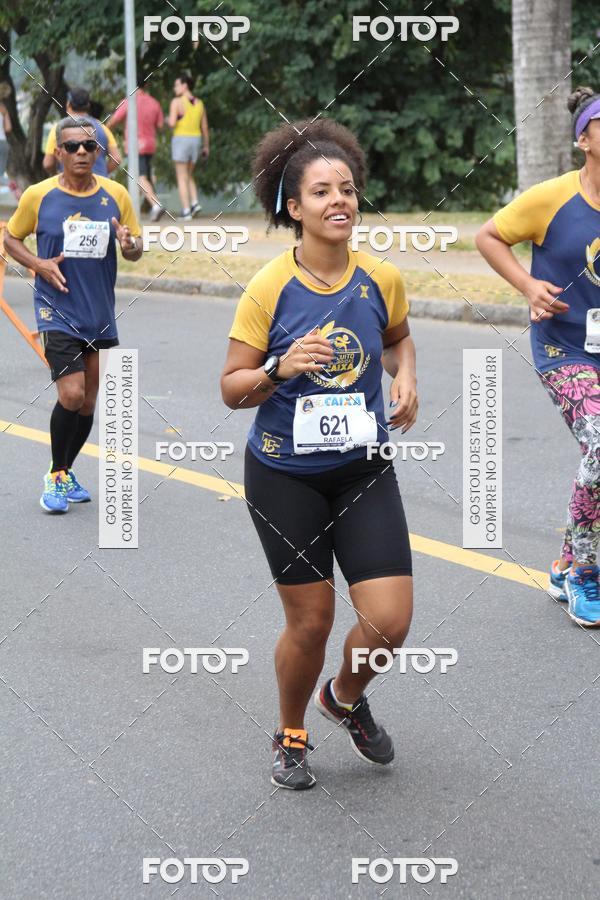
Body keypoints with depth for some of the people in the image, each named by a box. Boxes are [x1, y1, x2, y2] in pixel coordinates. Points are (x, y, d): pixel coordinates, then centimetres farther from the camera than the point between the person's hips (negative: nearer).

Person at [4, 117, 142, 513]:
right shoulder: (38, 196, -5)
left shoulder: (116, 194, 1)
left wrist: (130, 245, -15)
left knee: (88, 403, 10)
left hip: (101, 317, 4)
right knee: (71, 395, -16)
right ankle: (56, 476, 5)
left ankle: (66, 473, 31)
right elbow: (11, 238, 7)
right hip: (58, 313, -4)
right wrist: (39, 264, -11)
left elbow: (136, 248, 9)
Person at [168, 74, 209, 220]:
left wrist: (169, 120, 4)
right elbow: (205, 127, 10)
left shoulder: (177, 102, -10)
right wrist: (206, 146, 18)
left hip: (181, 139, -5)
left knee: (182, 178, -1)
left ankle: (186, 211, -7)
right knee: (189, 176, 19)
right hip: (196, 140, 6)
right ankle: (194, 203, 0)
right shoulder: (199, 103, 8)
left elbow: (172, 123, -19)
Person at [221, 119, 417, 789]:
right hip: (285, 476, -3)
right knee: (311, 621, 5)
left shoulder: (382, 279, -5)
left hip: (363, 470, 3)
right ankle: (291, 736, 33)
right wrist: (281, 368, -26)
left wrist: (405, 377, -2)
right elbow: (232, 389, -8)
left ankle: (346, 697, 29)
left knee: (390, 620, -5)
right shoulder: (269, 289, -14)